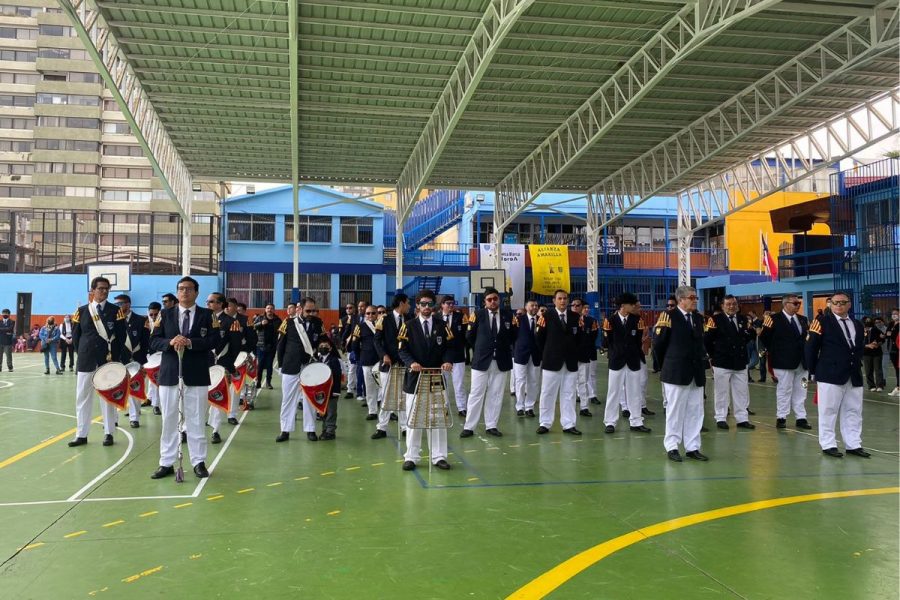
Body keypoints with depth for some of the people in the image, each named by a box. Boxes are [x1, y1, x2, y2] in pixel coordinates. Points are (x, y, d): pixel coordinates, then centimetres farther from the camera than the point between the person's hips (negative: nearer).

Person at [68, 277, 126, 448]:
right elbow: (76, 336, 10)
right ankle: (81, 434, 14)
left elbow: (121, 336, 0)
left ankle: (108, 433, 13)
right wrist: (83, 353, 4)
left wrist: (115, 356, -5)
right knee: (82, 398, 5)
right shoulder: (82, 311, 5)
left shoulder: (116, 310, 1)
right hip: (86, 361, 2)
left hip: (108, 361, -2)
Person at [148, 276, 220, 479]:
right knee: (169, 421, 7)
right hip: (169, 375, 2)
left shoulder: (207, 315, 3)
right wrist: (170, 342, -18)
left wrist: (190, 342, -19)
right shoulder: (165, 314, 8)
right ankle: (166, 463, 16)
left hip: (196, 376, -1)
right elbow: (154, 342, 2)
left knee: (195, 421, 5)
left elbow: (215, 340, -8)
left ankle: (198, 462, 14)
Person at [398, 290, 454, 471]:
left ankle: (439, 456, 13)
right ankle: (411, 457, 14)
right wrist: (411, 362, -22)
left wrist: (447, 361, -15)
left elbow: (449, 347, 5)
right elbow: (402, 350, -4)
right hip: (415, 378, -1)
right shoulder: (409, 326, 0)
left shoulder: (442, 325, 5)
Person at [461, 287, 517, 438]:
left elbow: (513, 338, 7)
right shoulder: (478, 314, -5)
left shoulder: (508, 314, 0)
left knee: (496, 395, 9)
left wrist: (515, 326, -4)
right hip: (481, 360, -2)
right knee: (476, 395, 3)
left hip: (501, 361, 2)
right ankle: (469, 427, 10)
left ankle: (491, 426, 19)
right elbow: (469, 338, 0)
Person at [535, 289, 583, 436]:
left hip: (570, 361, 3)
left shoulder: (575, 317, 6)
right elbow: (540, 340, -2)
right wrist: (539, 329, -12)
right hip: (551, 360, -3)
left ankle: (568, 425, 14)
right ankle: (545, 423, 14)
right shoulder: (547, 316, -4)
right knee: (548, 393, 5)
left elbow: (579, 340, 7)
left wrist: (581, 328, -2)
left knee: (569, 394, 8)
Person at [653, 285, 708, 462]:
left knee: (695, 411, 8)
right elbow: (660, 343, -5)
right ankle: (672, 447, 11)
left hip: (696, 372, 6)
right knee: (675, 411, 2)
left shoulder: (698, 317, 11)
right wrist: (666, 365, 4)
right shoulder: (669, 316, -9)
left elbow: (699, 340, 17)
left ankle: (692, 448, 17)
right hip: (676, 372, -6)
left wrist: (701, 359, 6)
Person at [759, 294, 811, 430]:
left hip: (801, 362, 6)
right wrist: (773, 352, -7)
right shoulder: (775, 319, -8)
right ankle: (781, 417, 11)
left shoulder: (803, 319, 11)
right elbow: (764, 338, -7)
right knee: (784, 390, 2)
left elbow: (806, 337, 14)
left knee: (800, 391, 10)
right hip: (784, 362, -6)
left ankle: (801, 418, 16)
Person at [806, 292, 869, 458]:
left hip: (854, 376, 6)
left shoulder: (858, 325, 14)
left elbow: (860, 348, 20)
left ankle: (853, 444, 18)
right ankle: (828, 445, 9)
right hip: (830, 375, -5)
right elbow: (810, 347, -4)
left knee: (854, 412, 9)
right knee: (828, 411, 1)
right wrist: (814, 371, -3)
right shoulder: (823, 322, -4)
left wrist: (857, 365, 9)